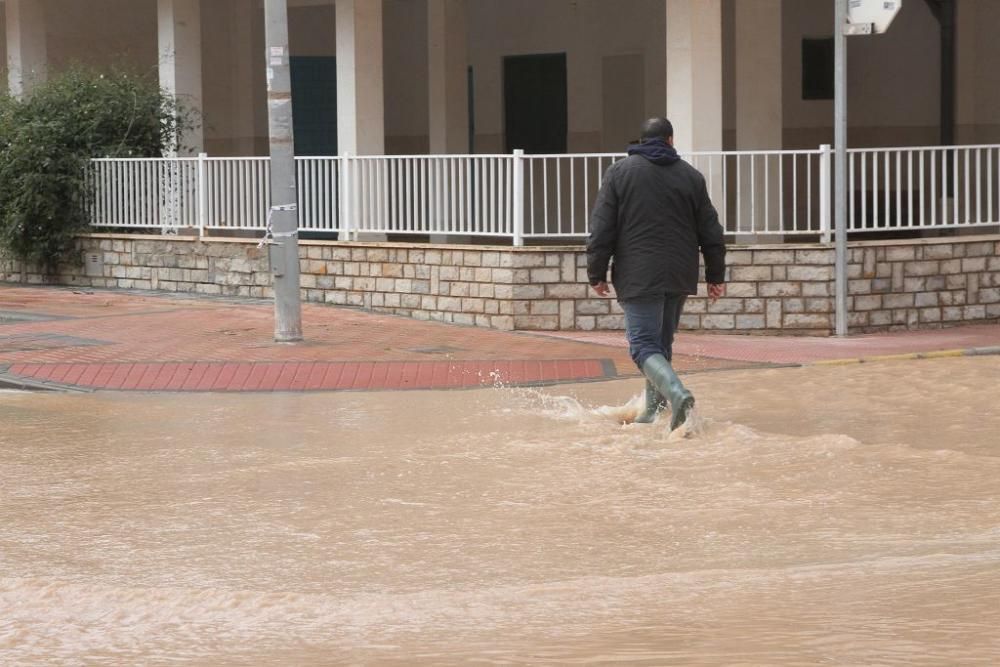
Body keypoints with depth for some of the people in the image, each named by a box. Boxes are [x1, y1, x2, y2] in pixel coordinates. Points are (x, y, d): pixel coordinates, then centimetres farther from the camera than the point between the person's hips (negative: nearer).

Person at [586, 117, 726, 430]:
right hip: (680, 276, 4)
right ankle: (653, 409, 22)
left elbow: (602, 229, -4)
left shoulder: (619, 172, 0)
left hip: (638, 276, -4)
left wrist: (597, 273, 1)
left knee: (643, 344, -8)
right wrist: (716, 275, 16)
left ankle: (676, 393, -31)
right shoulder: (691, 176, 7)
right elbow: (711, 231, 9)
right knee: (662, 342, 17)